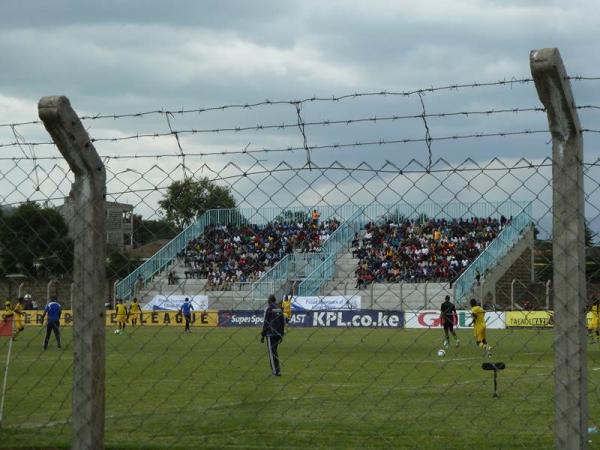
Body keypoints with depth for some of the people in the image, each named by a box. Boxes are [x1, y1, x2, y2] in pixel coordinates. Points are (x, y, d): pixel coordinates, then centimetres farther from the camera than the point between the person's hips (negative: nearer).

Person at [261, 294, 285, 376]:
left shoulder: (268, 309, -8)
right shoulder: (280, 309, 10)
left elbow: (265, 323, -10)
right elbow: (283, 323, 12)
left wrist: (262, 335, -5)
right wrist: (282, 335, 18)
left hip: (270, 333, -6)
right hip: (278, 333, 6)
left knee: (271, 352, -4)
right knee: (275, 351, 17)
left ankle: (276, 371, -9)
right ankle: (277, 369, 16)